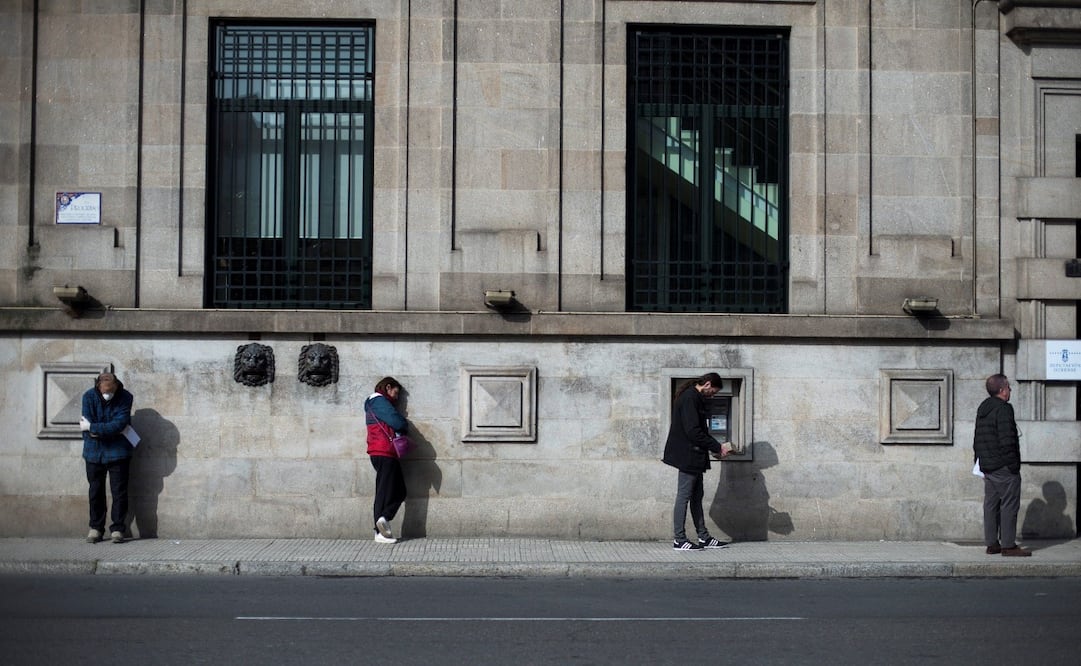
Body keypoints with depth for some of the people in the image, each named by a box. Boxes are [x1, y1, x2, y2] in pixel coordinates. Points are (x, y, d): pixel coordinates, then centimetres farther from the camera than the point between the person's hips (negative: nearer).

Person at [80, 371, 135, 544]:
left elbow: (119, 424, -20)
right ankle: (96, 528, 18)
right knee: (95, 492, 9)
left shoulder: (125, 398, -11)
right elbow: (86, 424, -13)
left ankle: (117, 529, 7)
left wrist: (92, 428, -19)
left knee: (119, 491, -1)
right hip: (94, 452, 2)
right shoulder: (89, 396, -7)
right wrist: (110, 430, -20)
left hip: (118, 452, -2)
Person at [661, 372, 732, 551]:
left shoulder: (693, 397, 16)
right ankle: (679, 540, 0)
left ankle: (703, 537, 18)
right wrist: (717, 447, -15)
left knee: (697, 496, 13)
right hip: (688, 457, -11)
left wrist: (715, 448, 11)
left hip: (693, 458, 11)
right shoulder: (689, 398, -17)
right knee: (684, 497, -5)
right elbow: (693, 432, -22)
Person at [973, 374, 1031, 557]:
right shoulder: (1004, 409, -14)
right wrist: (1013, 464, -14)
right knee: (1009, 505, -3)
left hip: (987, 466, 9)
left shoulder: (982, 409, 15)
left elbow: (977, 440, 18)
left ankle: (991, 543, 14)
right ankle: (1008, 545, -2)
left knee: (991, 505, 11)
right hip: (1004, 467, -9)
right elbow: (1007, 439, -20)